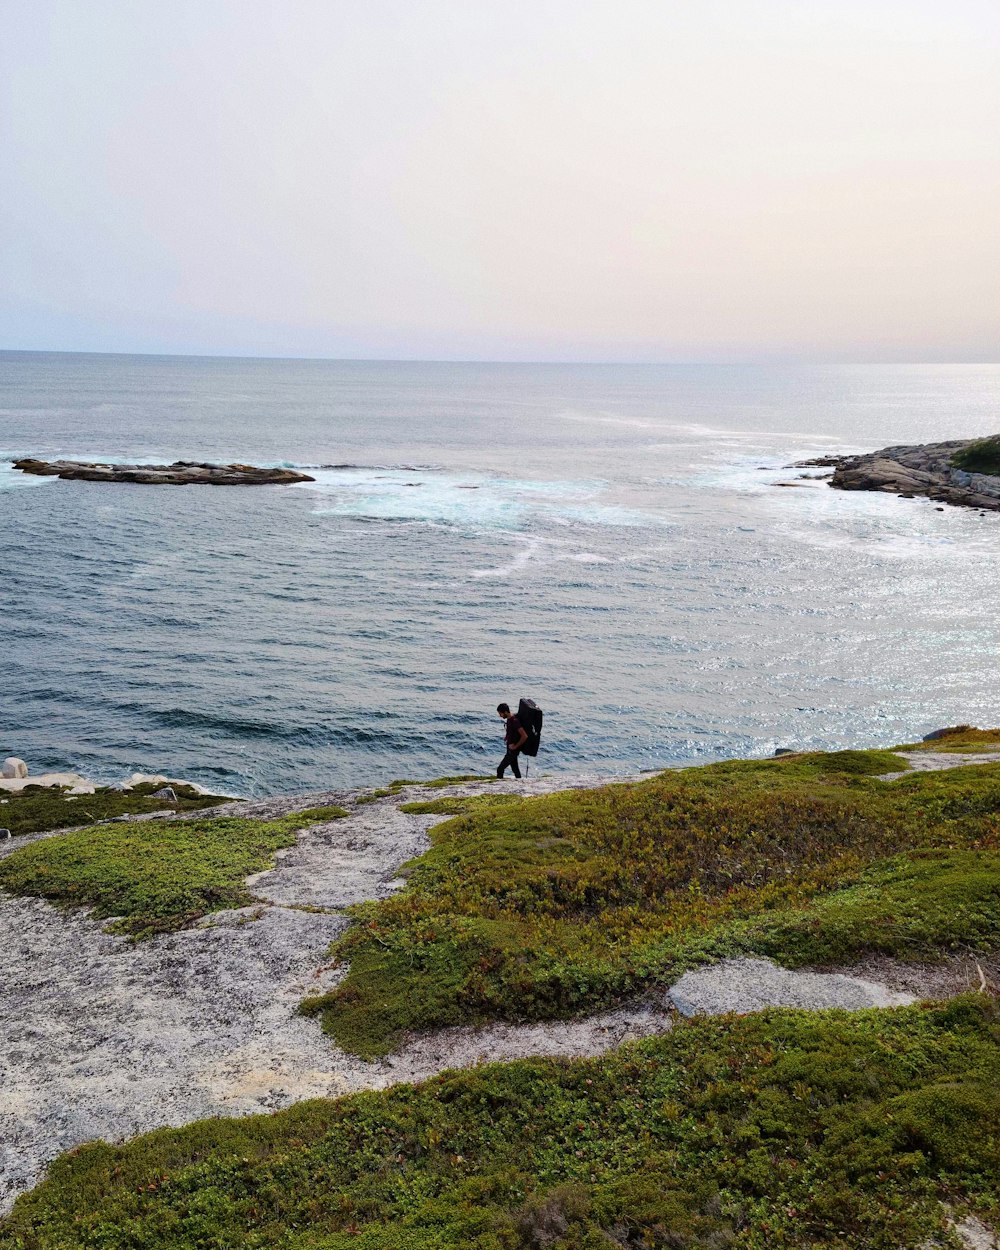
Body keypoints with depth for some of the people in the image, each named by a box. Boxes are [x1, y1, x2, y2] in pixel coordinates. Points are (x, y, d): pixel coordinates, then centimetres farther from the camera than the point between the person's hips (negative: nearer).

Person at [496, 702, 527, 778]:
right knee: (514, 768, 17)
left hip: (513, 750, -10)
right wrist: (506, 737, 8)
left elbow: (524, 736, -29)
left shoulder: (514, 721, -25)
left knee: (500, 769, -8)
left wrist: (516, 746, -20)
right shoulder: (509, 719, 4)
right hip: (510, 748, 10)